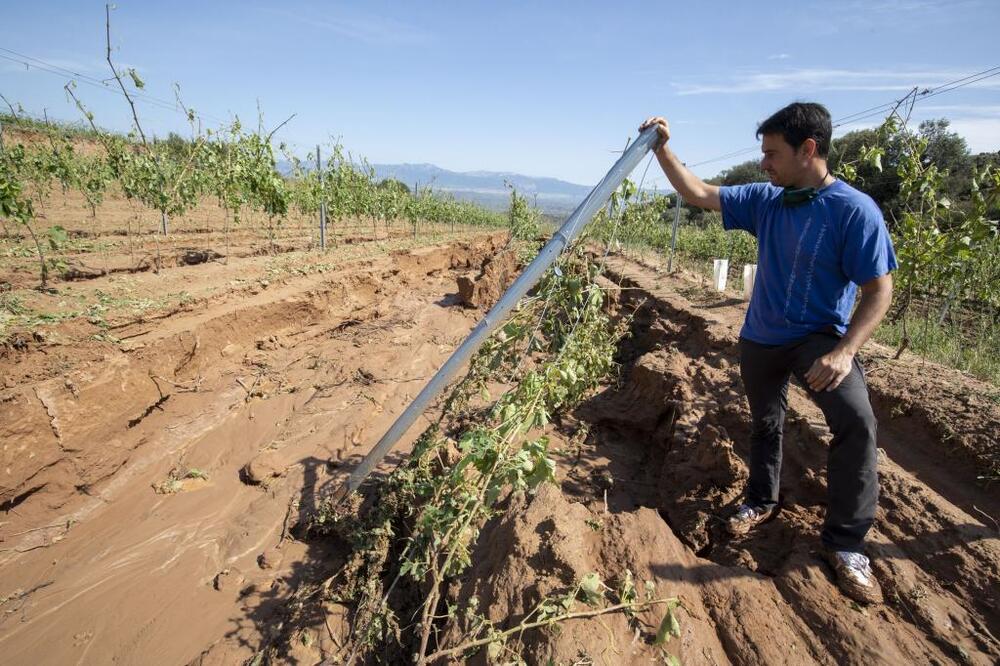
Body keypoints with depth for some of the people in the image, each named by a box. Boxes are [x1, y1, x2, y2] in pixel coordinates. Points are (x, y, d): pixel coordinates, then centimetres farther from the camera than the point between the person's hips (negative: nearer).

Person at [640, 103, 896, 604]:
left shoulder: (854, 210, -18)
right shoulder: (764, 200, -2)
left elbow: (879, 290, -17)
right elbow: (699, 194, 3)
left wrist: (845, 351, -29)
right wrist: (662, 148, -4)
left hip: (819, 338, -5)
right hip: (760, 339, 5)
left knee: (856, 421, -26)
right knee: (764, 424, 19)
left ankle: (845, 541, -9)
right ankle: (761, 501, 42)